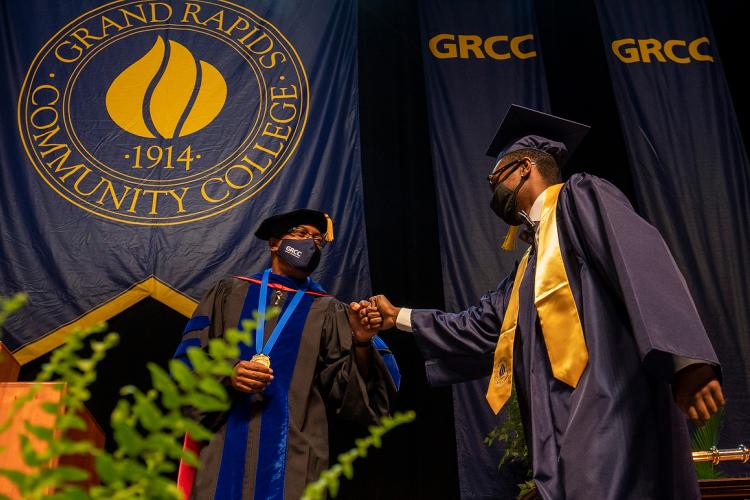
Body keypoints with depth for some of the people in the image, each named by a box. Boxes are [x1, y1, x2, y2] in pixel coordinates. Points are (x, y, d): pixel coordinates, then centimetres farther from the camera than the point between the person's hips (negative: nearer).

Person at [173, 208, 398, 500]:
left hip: (294, 454, 0)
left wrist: (361, 343, -18)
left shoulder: (328, 312, 8)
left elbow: (348, 391, -1)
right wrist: (226, 375, -15)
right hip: (223, 448, 1)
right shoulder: (228, 293, 9)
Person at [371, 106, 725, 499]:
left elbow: (640, 259, -14)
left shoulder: (579, 198, 3)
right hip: (561, 429, 9)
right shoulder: (530, 263, 27)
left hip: (609, 407, -9)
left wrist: (684, 359, -28)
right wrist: (400, 317, 34)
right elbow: (478, 327, 32)